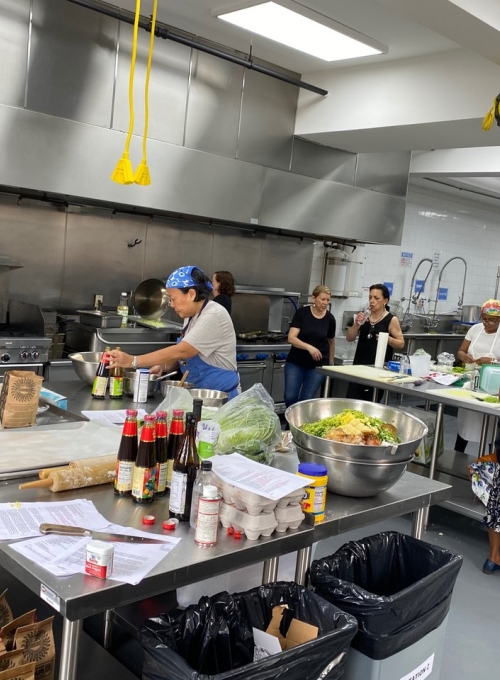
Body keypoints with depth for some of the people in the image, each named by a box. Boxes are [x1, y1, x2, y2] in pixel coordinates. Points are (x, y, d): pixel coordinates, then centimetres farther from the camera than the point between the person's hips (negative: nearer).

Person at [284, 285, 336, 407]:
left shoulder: (330, 318, -1)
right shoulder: (301, 313, -8)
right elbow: (291, 338, -16)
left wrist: (331, 363, 20)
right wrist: (309, 347, -31)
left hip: (318, 365, 1)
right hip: (296, 363, -1)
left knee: (306, 400, -3)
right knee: (290, 398, -6)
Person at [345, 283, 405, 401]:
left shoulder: (391, 320, -4)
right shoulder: (364, 316, 6)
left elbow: (401, 344, 0)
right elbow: (349, 338, 6)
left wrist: (388, 339, -19)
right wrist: (356, 324, -11)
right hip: (360, 364, 4)